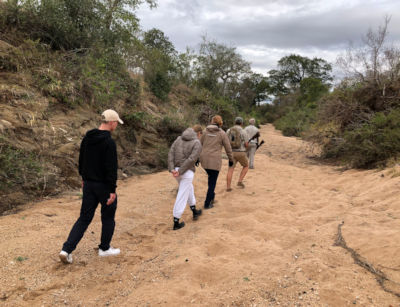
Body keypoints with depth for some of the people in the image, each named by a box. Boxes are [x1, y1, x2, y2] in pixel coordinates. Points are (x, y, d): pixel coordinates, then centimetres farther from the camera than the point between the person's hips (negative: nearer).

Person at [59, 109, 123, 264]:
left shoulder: (87, 138, 5)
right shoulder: (109, 142, -20)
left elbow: (81, 160, 15)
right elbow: (111, 168, -21)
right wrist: (113, 190, -18)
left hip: (89, 184, 7)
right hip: (104, 185, -7)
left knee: (84, 217, 12)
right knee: (108, 217, 13)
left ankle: (67, 249, 5)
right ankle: (104, 248, 27)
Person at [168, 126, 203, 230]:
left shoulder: (179, 139, 10)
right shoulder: (197, 144, -7)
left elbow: (171, 153, -2)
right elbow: (191, 159, -20)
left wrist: (172, 169, -11)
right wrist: (180, 172, -18)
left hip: (176, 170, 6)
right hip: (187, 172, -6)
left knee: (189, 189, 28)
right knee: (182, 197, 3)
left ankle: (194, 212, 40)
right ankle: (176, 223, 9)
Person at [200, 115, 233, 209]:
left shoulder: (205, 131, 6)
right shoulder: (222, 133, -4)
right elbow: (228, 148, 0)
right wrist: (231, 159, 14)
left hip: (204, 159, 4)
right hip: (215, 160, -4)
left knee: (211, 178, 26)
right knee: (212, 182, 7)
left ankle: (211, 198, 26)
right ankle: (207, 204, 9)